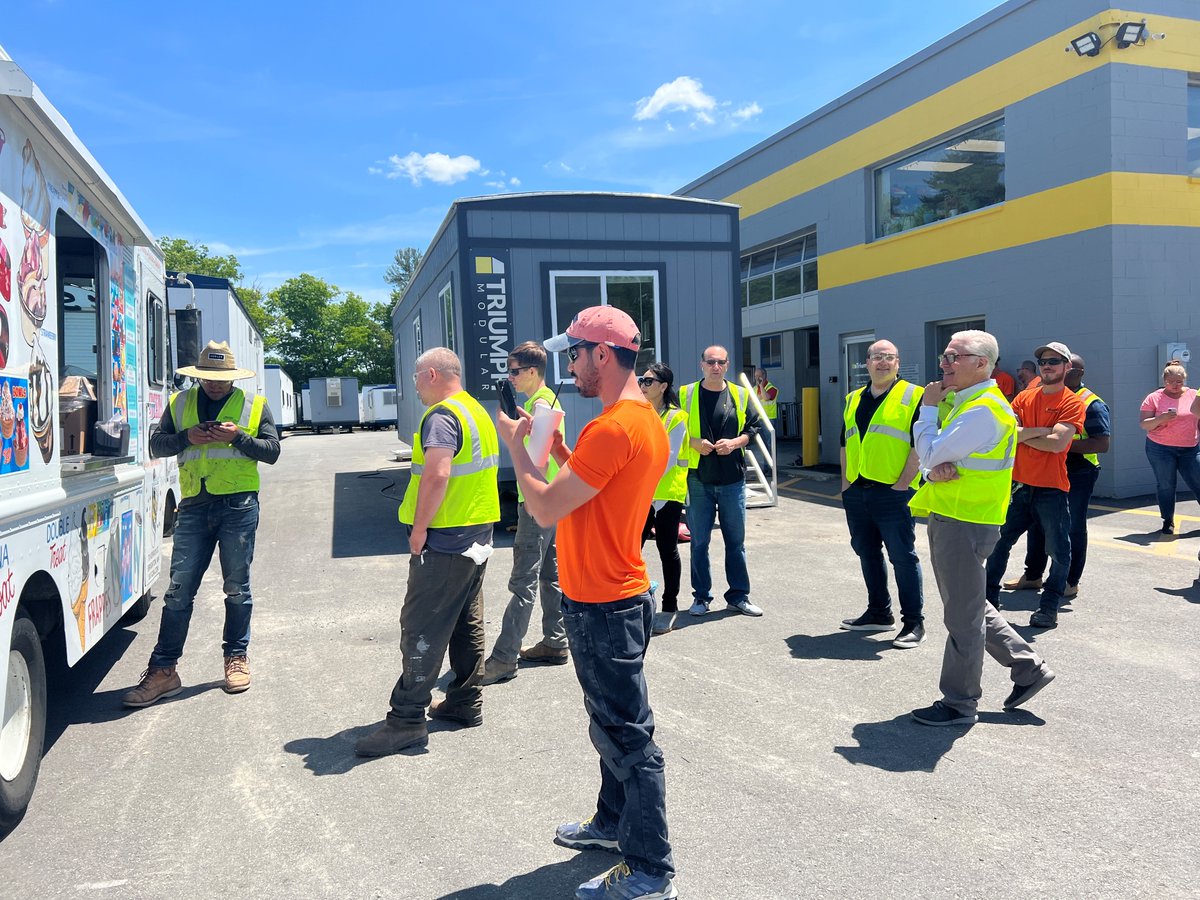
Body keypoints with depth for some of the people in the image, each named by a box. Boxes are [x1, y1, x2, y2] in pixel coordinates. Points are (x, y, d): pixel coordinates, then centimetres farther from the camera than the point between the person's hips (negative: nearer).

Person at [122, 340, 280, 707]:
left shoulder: (254, 404, 7)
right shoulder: (179, 403, 12)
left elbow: (272, 450, 3)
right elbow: (156, 444, 10)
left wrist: (238, 437, -13)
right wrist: (187, 437, -9)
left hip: (239, 505, -1)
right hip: (194, 507, 2)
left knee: (237, 587, 7)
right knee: (179, 589, 0)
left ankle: (236, 657, 21)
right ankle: (163, 669, 4)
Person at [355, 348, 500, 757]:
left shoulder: (442, 416, -15)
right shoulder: (478, 412, 15)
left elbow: (437, 475, -28)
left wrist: (419, 527, -18)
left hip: (445, 541, -10)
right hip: (479, 537, 10)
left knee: (422, 628, -5)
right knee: (467, 623, 16)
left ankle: (407, 719, 0)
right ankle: (466, 703, 25)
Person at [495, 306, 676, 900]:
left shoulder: (614, 428, -23)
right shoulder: (647, 420, 9)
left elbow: (546, 509, -23)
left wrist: (515, 445, -10)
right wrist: (561, 453, 8)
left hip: (603, 606, -10)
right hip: (614, 598, 10)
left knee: (626, 735, 0)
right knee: (612, 723, 23)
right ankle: (613, 823, 41)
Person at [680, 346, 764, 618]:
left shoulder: (740, 395, 6)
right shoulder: (686, 395, 2)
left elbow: (753, 427, 9)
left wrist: (735, 442, -9)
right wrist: (693, 442, -13)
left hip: (733, 479, 1)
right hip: (698, 479, -1)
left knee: (736, 540, 8)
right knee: (699, 541, 5)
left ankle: (739, 595, 18)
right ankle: (701, 596, 16)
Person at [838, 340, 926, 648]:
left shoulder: (913, 396, -4)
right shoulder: (854, 400, 14)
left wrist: (903, 483, -14)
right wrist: (845, 482, 11)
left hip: (893, 492, -6)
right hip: (856, 492, 6)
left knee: (903, 556, -1)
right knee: (867, 553, 14)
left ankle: (913, 622, 8)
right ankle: (878, 613, 28)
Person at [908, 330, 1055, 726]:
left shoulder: (983, 410, -19)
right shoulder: (963, 402, 14)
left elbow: (930, 454, -21)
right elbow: (929, 457, 10)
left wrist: (928, 408, -8)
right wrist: (935, 469, -13)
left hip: (965, 523, -10)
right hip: (949, 517, 10)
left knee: (962, 616, 1)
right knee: (970, 606, 20)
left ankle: (960, 704, 14)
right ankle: (1028, 668, 31)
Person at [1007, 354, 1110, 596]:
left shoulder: (1091, 404, -10)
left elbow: (1102, 444, -18)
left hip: (1077, 475, -7)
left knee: (1073, 528, 4)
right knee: (1037, 523, 13)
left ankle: (1071, 582, 14)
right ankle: (1032, 575, 25)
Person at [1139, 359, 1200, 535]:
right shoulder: (1154, 398, -2)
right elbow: (1144, 424, -5)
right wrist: (1161, 418, -22)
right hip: (1161, 449, -2)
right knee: (1165, 486, 5)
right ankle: (1168, 521, 16)